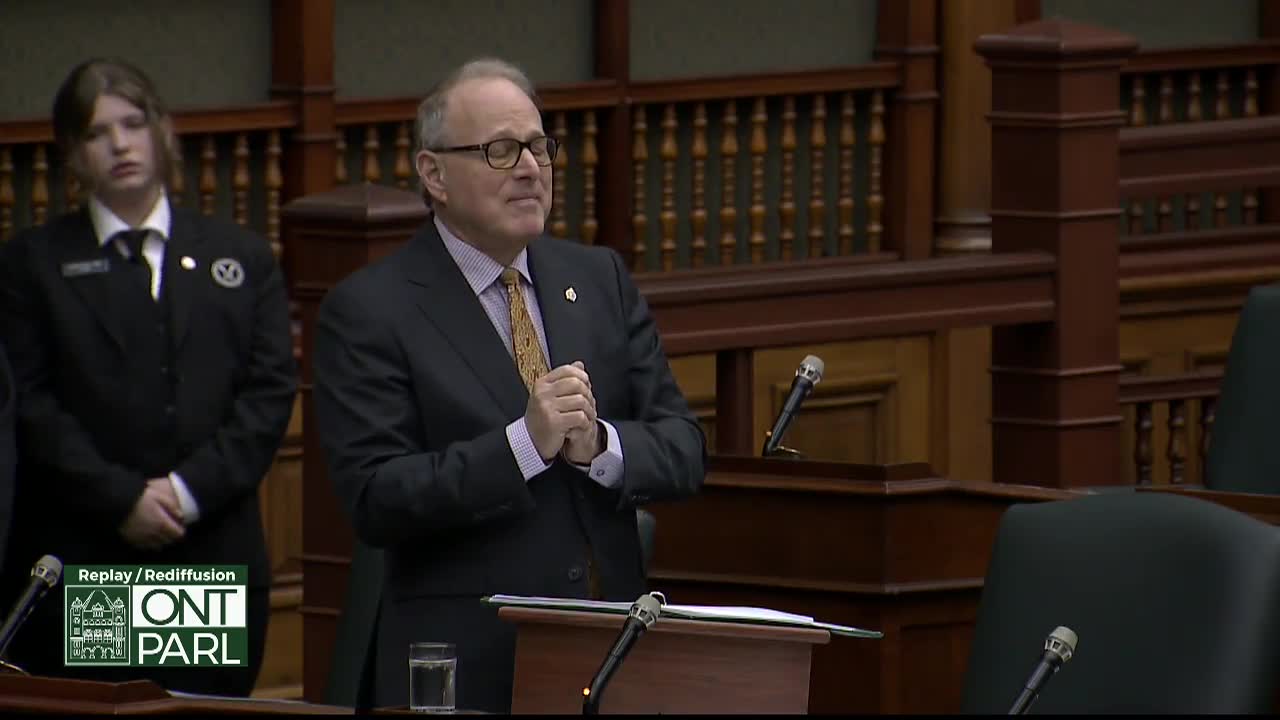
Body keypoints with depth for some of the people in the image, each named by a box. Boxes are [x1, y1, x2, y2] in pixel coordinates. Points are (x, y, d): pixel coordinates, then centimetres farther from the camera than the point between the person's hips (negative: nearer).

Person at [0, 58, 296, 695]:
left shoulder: (240, 257, 14)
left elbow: (271, 390, 5)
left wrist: (190, 489, -9)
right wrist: (121, 499, -12)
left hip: (216, 565, 2)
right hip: (78, 565, -2)